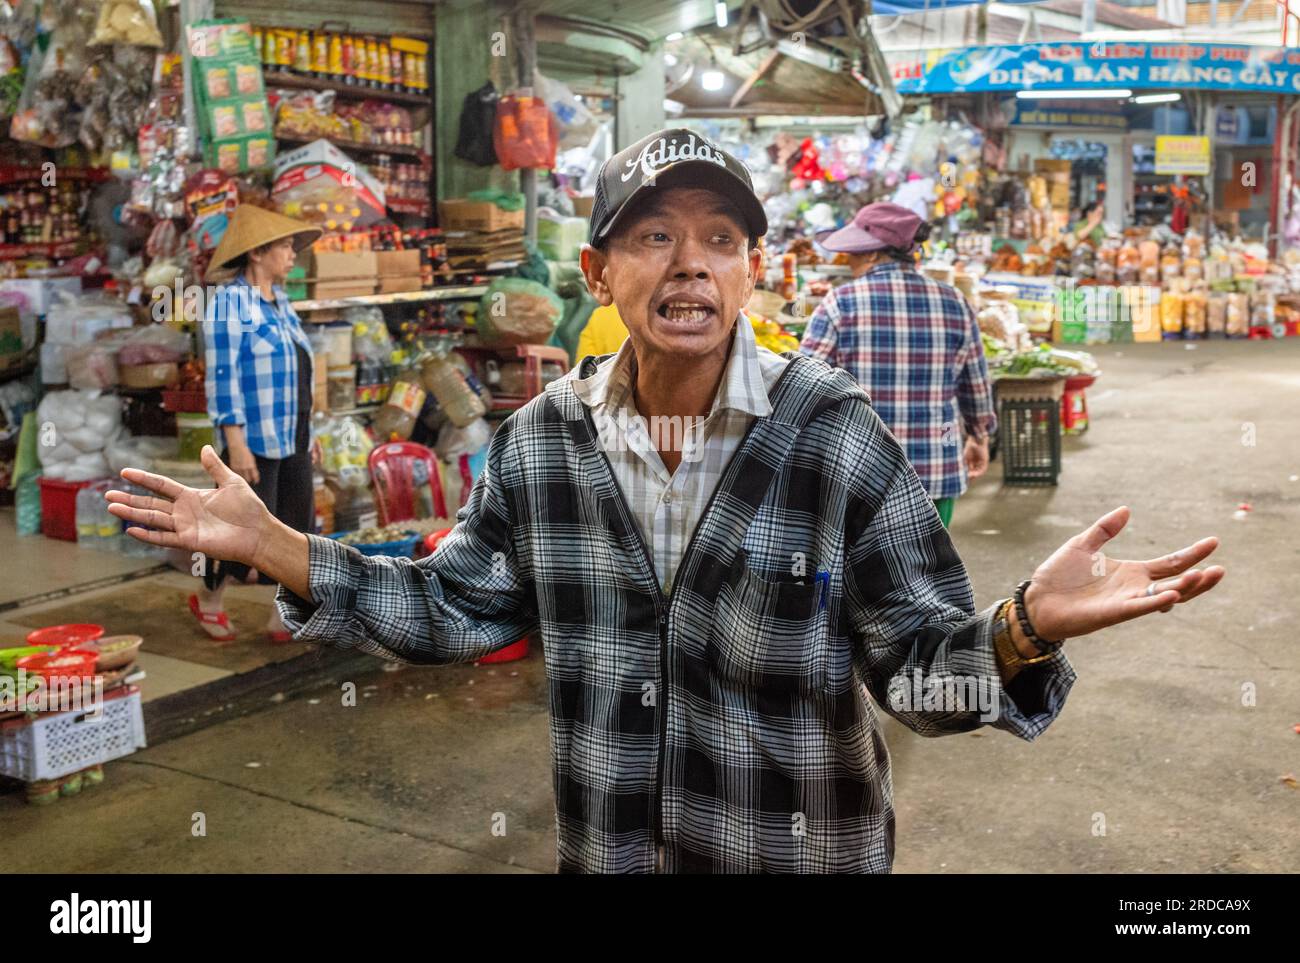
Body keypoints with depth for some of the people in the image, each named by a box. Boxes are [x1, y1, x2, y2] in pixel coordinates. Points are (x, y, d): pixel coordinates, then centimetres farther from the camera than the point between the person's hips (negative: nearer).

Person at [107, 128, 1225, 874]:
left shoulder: (836, 435, -15)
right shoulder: (542, 439, -5)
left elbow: (919, 667, -13)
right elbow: (453, 610, 4)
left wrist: (1027, 626, -35)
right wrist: (276, 548, -5)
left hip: (804, 847, -2)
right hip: (604, 845, 3)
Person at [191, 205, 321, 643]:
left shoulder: (278, 300, 12)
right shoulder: (229, 302, -11)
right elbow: (222, 377, -15)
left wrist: (307, 432, 16)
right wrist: (236, 444, -20)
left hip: (293, 441, 8)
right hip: (256, 441, -8)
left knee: (296, 529, 6)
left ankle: (285, 617, 15)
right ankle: (208, 599, 24)